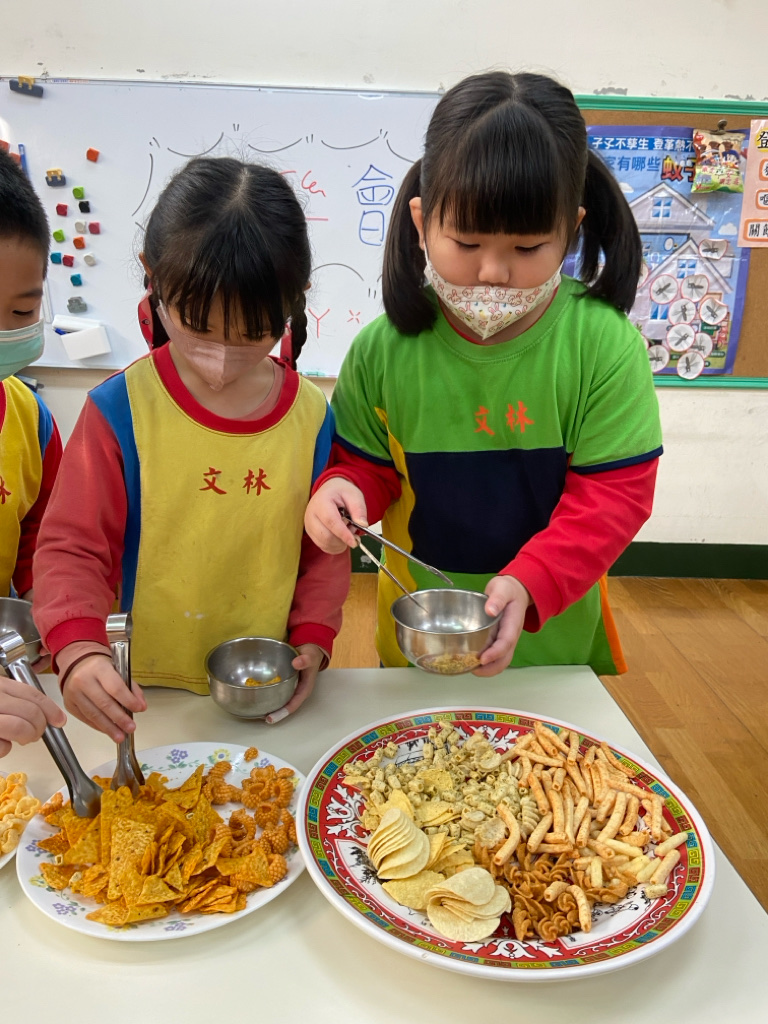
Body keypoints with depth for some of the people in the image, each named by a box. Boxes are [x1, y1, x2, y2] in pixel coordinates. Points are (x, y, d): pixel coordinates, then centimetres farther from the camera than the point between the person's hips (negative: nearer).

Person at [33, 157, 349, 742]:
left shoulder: (313, 415, -7)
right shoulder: (121, 410, -14)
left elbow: (326, 547, 3)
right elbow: (72, 548, -11)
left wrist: (313, 639, -8)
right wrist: (78, 650, -27)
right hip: (145, 692, -1)